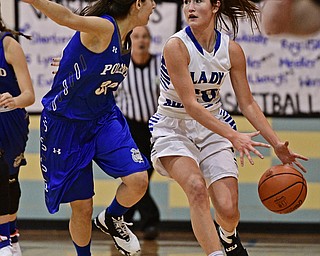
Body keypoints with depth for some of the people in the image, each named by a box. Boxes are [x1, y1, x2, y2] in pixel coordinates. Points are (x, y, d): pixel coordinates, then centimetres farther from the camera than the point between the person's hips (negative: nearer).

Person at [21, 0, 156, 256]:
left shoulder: (125, 40, 3)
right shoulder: (103, 27, -22)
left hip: (103, 119, 6)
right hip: (65, 122, -6)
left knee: (138, 180, -14)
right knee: (82, 207, 2)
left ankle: (111, 219, 16)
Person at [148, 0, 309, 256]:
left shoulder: (232, 50, -7)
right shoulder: (176, 47, -20)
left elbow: (248, 104, 2)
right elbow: (190, 105, -23)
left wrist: (277, 144, -4)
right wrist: (233, 136, -30)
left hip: (213, 127, 3)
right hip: (173, 129, -3)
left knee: (228, 210, -8)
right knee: (197, 187, -32)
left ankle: (228, 235, 30)